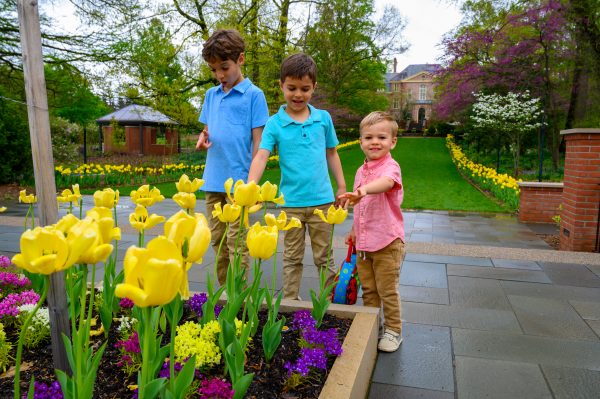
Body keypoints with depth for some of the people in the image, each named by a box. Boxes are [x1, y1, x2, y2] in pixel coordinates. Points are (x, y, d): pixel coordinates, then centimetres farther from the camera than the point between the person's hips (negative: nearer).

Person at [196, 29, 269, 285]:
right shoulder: (211, 95, 13)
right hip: (213, 180, 6)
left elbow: (258, 140, -6)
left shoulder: (253, 95, -4)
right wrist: (203, 140, -5)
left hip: (239, 180, -6)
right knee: (217, 239, 13)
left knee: (237, 240, -2)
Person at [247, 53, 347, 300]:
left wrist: (342, 188, 12)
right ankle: (290, 302, 26)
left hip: (322, 199, 1)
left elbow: (331, 154, 12)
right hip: (291, 202, -1)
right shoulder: (274, 123, -3)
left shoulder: (323, 118, 3)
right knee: (292, 258, 13)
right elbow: (261, 156, -13)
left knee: (323, 256, 12)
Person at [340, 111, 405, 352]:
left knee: (387, 290, 6)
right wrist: (354, 231, 23)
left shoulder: (390, 166, -15)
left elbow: (386, 182, -41)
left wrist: (363, 190, -59)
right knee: (368, 289, 18)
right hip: (363, 243, 7)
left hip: (387, 242, -7)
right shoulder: (361, 171, 9)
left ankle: (393, 331, 24)